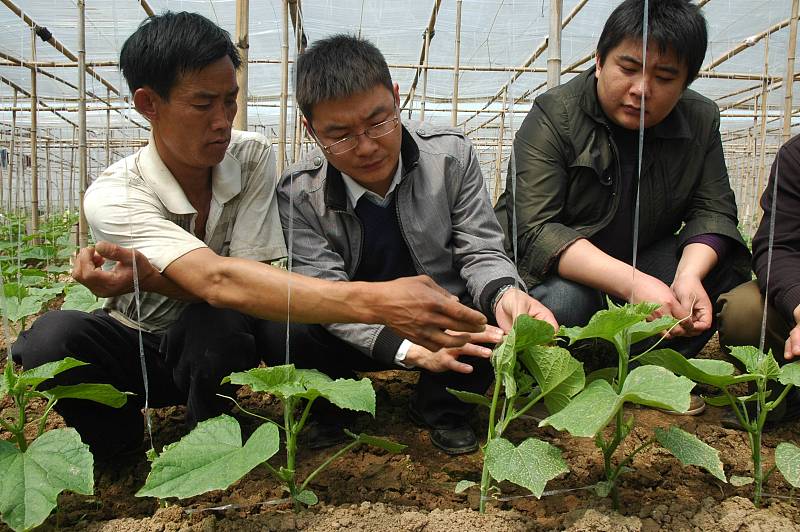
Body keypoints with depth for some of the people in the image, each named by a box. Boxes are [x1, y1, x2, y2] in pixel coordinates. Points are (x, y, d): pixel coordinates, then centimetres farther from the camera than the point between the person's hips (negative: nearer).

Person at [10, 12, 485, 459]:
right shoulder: (113, 198, -26)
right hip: (134, 341, -1)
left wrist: (148, 277, -40)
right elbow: (216, 279, -43)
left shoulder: (253, 158, -16)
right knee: (50, 339, -32)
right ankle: (119, 445, -2)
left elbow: (249, 276, -20)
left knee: (218, 319, -34)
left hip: (215, 345, 1)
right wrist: (374, 302, -57)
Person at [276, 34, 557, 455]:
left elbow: (480, 251, -8)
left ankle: (441, 405, 2)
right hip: (359, 336, 0)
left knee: (507, 315, -29)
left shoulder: (451, 154, -13)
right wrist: (409, 347, -37)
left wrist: (504, 293, -34)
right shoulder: (298, 194, -16)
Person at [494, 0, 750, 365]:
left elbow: (711, 209, -2)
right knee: (563, 302, -36)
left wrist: (689, 274, -26)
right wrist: (631, 282, -38)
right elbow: (535, 231, -26)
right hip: (556, 269, -4)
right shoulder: (553, 116, -17)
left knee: (727, 265, -17)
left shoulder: (701, 120, -2)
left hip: (643, 260, 5)